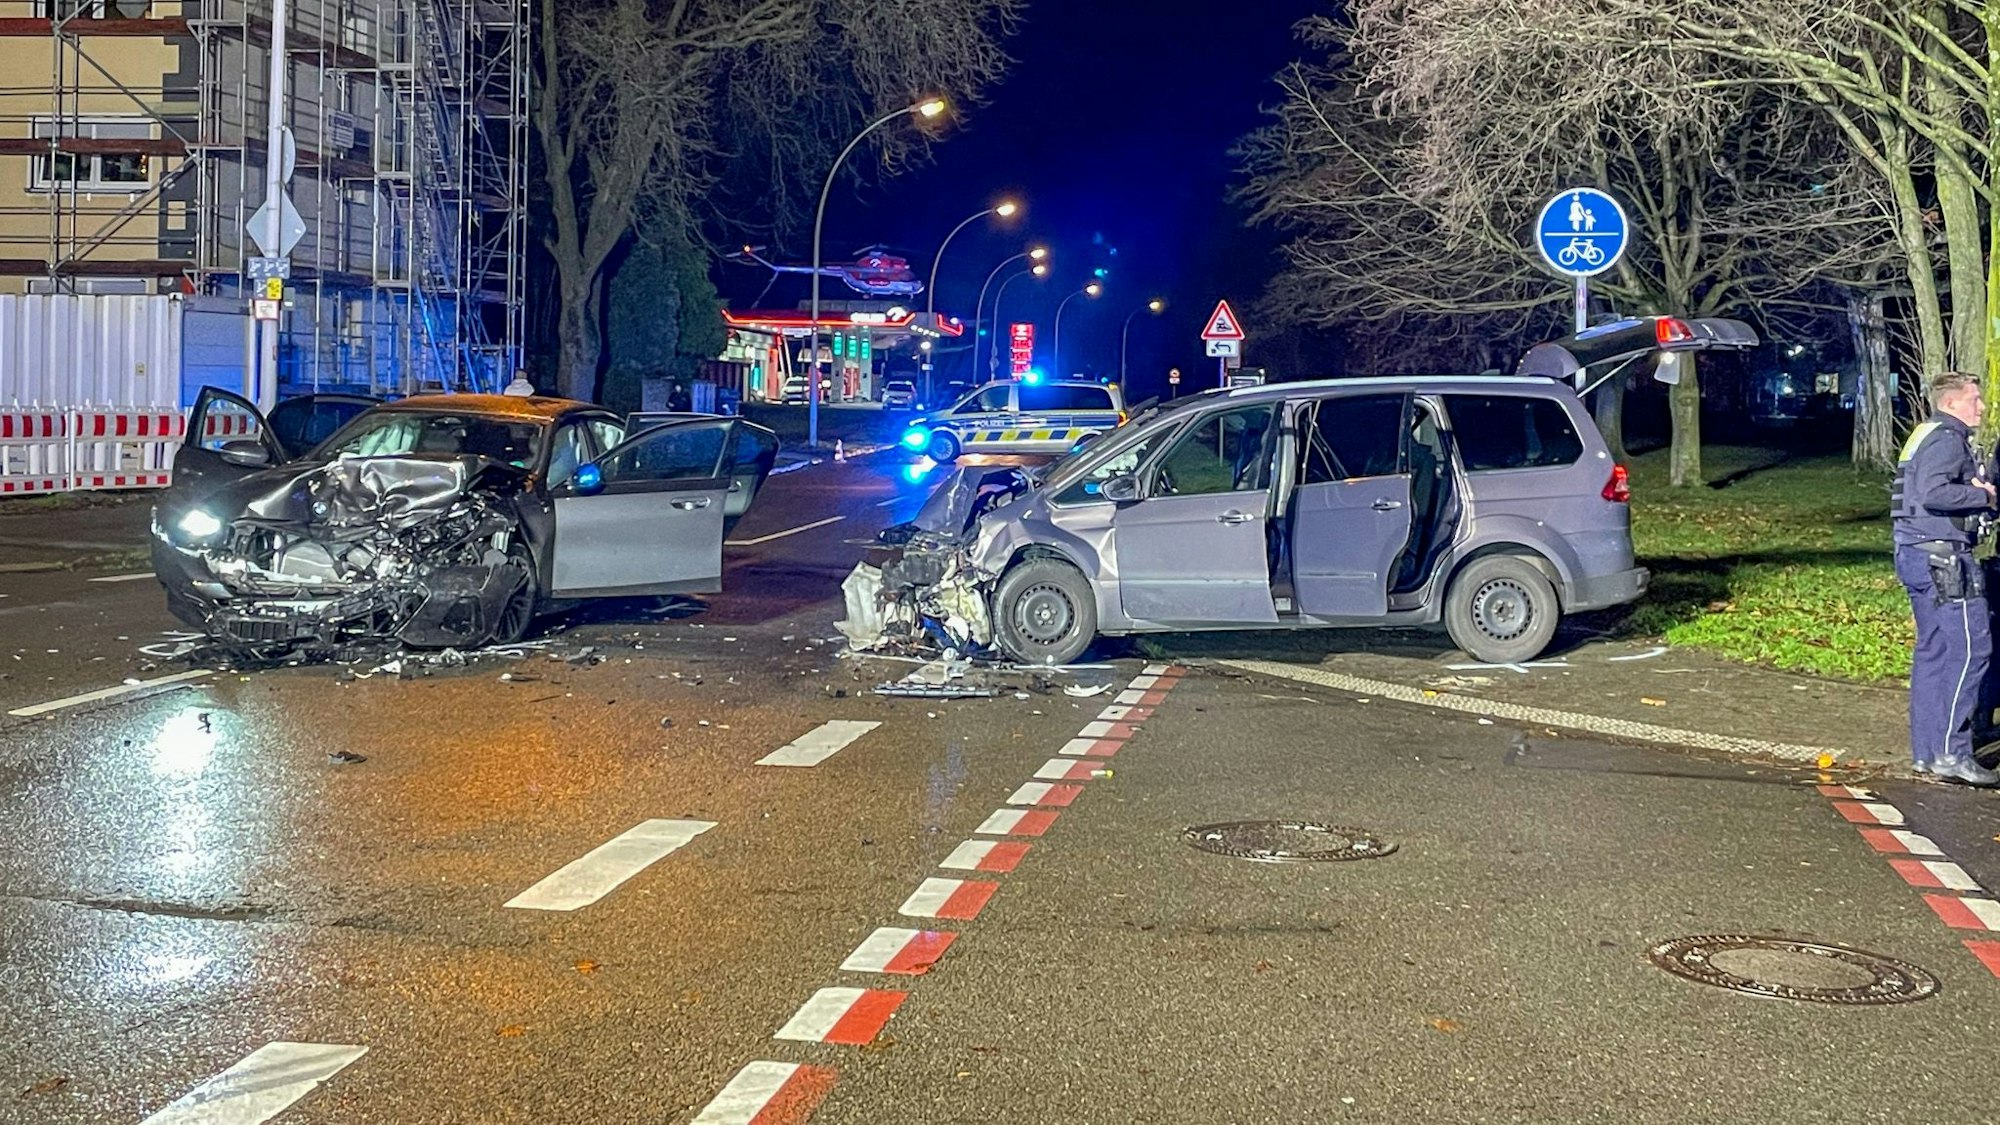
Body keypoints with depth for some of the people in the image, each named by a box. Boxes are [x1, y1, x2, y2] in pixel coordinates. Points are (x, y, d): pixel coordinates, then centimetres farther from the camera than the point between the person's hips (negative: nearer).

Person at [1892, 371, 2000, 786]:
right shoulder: (1947, 438, -12)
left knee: (1933, 650, 12)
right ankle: (1951, 753, -12)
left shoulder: (1925, 436, 20)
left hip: (1918, 554, 11)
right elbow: (1933, 493, -27)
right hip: (1940, 555, -11)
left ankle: (1925, 752, 15)